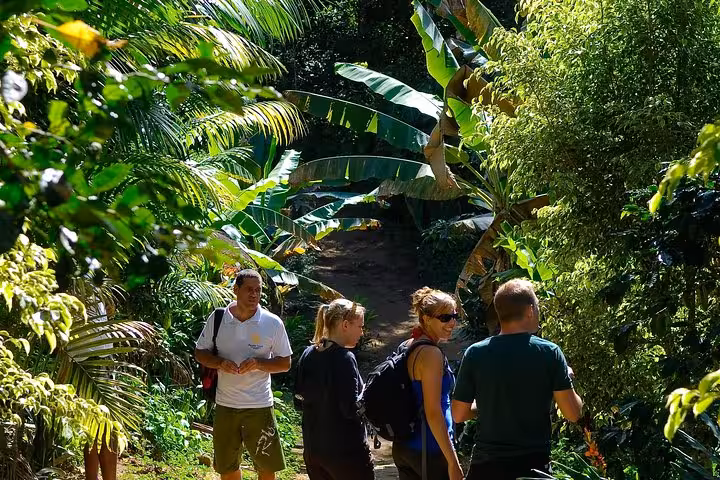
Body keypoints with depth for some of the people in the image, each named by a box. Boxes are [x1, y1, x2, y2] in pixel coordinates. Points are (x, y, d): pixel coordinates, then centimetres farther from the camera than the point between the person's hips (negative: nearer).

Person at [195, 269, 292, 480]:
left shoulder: (273, 323, -6)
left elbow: (285, 363, -1)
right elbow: (200, 352, 6)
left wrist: (258, 364, -20)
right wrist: (219, 363, -15)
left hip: (259, 406, -2)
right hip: (225, 405, 2)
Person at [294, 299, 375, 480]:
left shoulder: (308, 355, 4)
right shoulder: (344, 358, -18)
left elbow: (300, 398, 12)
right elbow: (352, 409, -20)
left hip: (313, 449, 7)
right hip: (346, 451, -7)